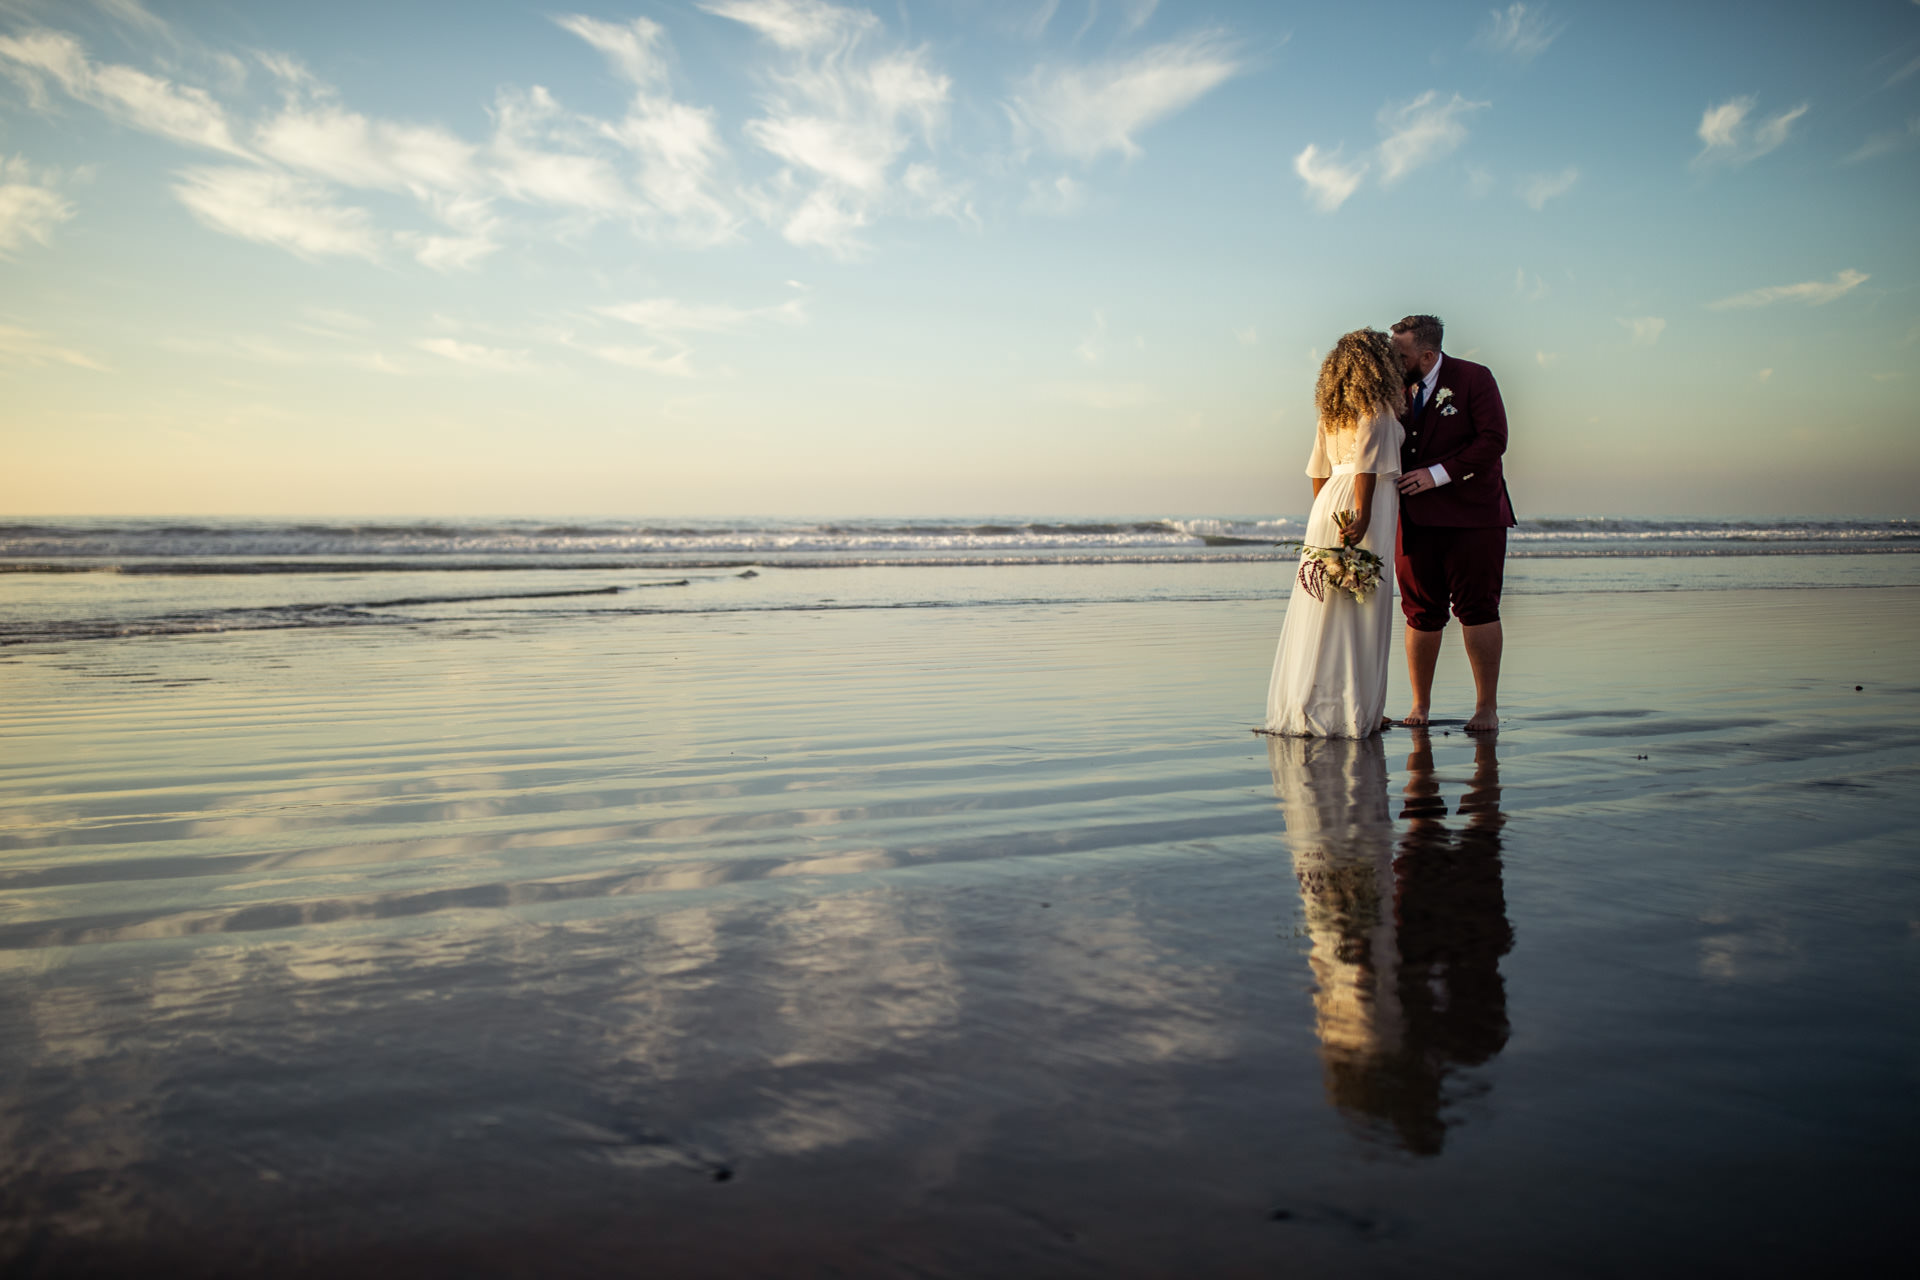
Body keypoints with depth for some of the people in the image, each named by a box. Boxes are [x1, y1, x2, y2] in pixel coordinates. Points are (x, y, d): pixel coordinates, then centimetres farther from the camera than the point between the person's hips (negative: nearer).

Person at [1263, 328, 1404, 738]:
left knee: (1322, 607, 8)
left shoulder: (1331, 410, 16)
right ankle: (1347, 712, -2)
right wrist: (1363, 516, -20)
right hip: (1360, 505, -8)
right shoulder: (1376, 408, -6)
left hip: (1329, 504, 8)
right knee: (1360, 608, -4)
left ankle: (1304, 708, 11)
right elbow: (1366, 466, -15)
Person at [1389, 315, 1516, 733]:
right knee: (1421, 614, 4)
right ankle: (1420, 706, 15)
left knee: (1477, 609, -3)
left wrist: (1439, 474, -17)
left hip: (1472, 515, -3)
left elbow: (1493, 440, -11)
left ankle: (1487, 708, 5)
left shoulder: (1473, 379, -3)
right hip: (1415, 519, 4)